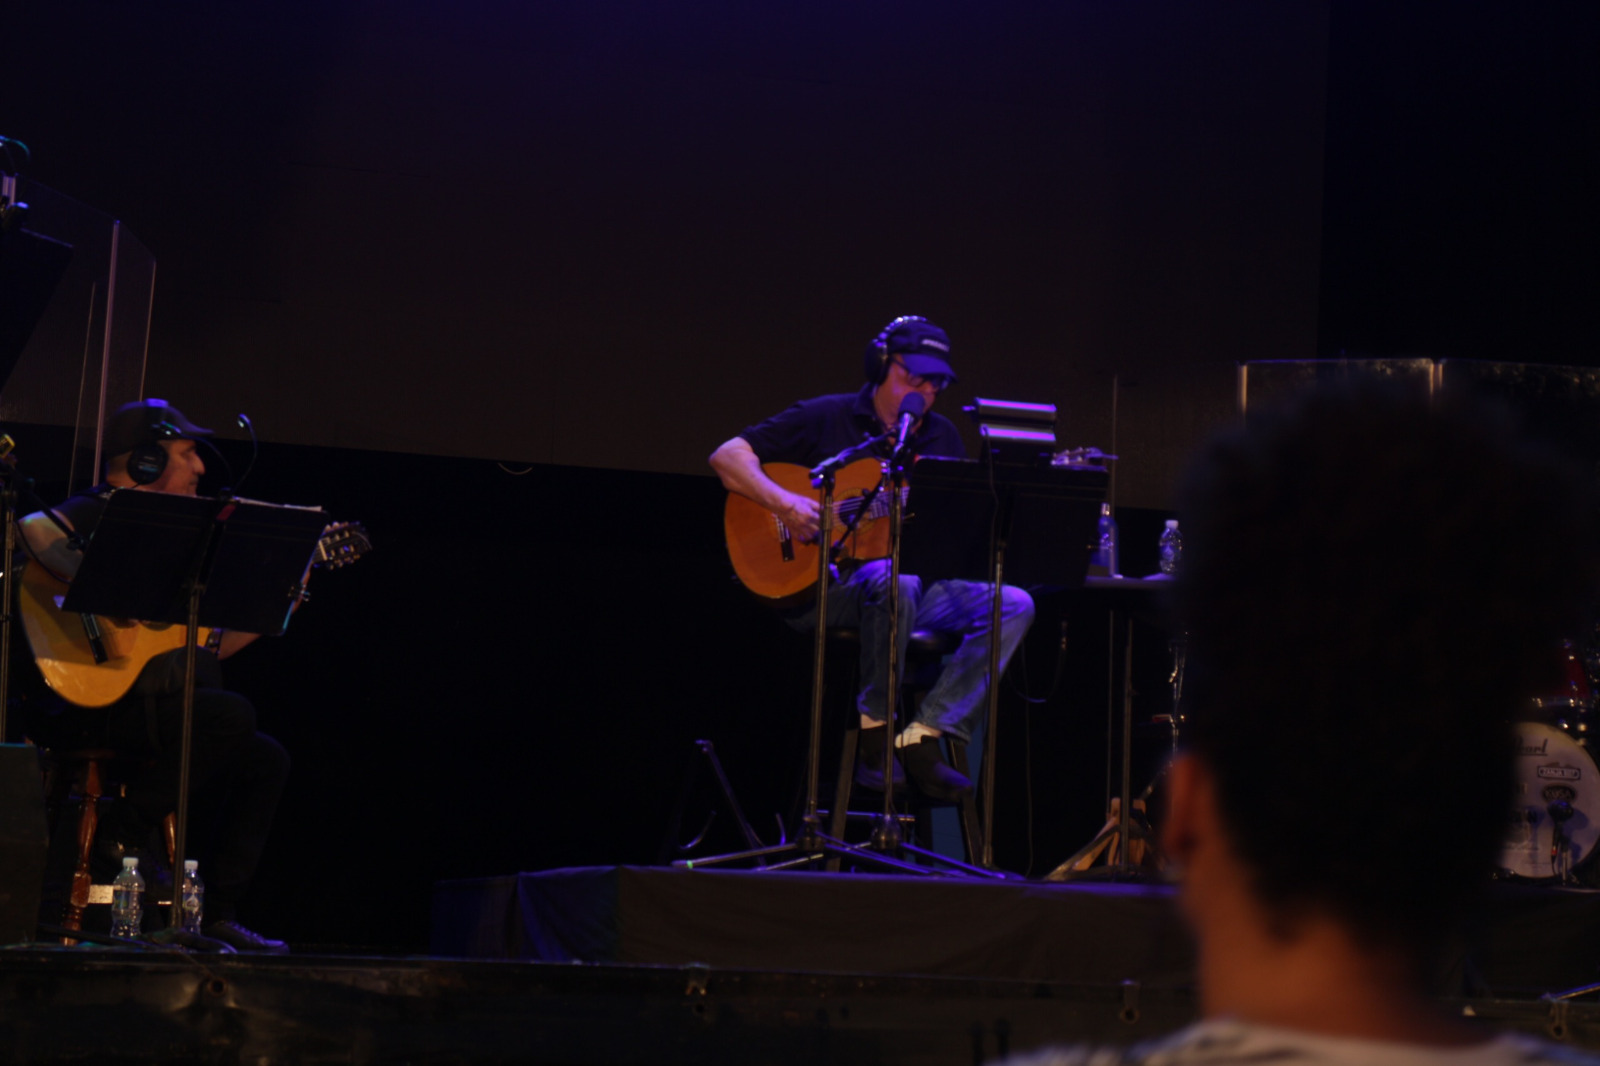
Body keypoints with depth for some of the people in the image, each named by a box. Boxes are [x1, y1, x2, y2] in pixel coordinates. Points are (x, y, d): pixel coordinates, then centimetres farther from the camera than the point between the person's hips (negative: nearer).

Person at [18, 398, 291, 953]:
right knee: (231, 714, -27)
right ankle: (124, 830, -15)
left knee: (266, 758, 1)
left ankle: (214, 911, -1)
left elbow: (203, 649, 23)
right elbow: (36, 531, -29)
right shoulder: (99, 511, -4)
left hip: (156, 704, 9)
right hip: (92, 706, -9)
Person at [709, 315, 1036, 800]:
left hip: (918, 584, 5)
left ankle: (924, 737, -20)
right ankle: (874, 731, -21)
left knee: (1014, 605, -18)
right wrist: (784, 503, -17)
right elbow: (727, 456, -2)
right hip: (824, 590, -5)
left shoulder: (942, 437, 17)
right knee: (893, 579, -40)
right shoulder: (826, 419, 2)